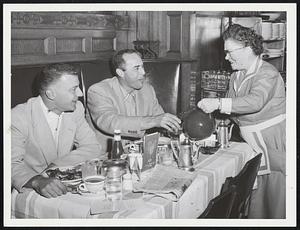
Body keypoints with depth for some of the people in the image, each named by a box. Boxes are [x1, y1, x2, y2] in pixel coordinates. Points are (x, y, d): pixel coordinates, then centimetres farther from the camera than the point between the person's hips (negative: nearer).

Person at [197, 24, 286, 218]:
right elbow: (234, 108, 18)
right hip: (251, 145, 7)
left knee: (275, 200, 1)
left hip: (273, 144, -7)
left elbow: (255, 102, -33)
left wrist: (218, 103, -38)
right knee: (253, 201, 11)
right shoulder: (236, 76, 12)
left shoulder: (267, 73, -15)